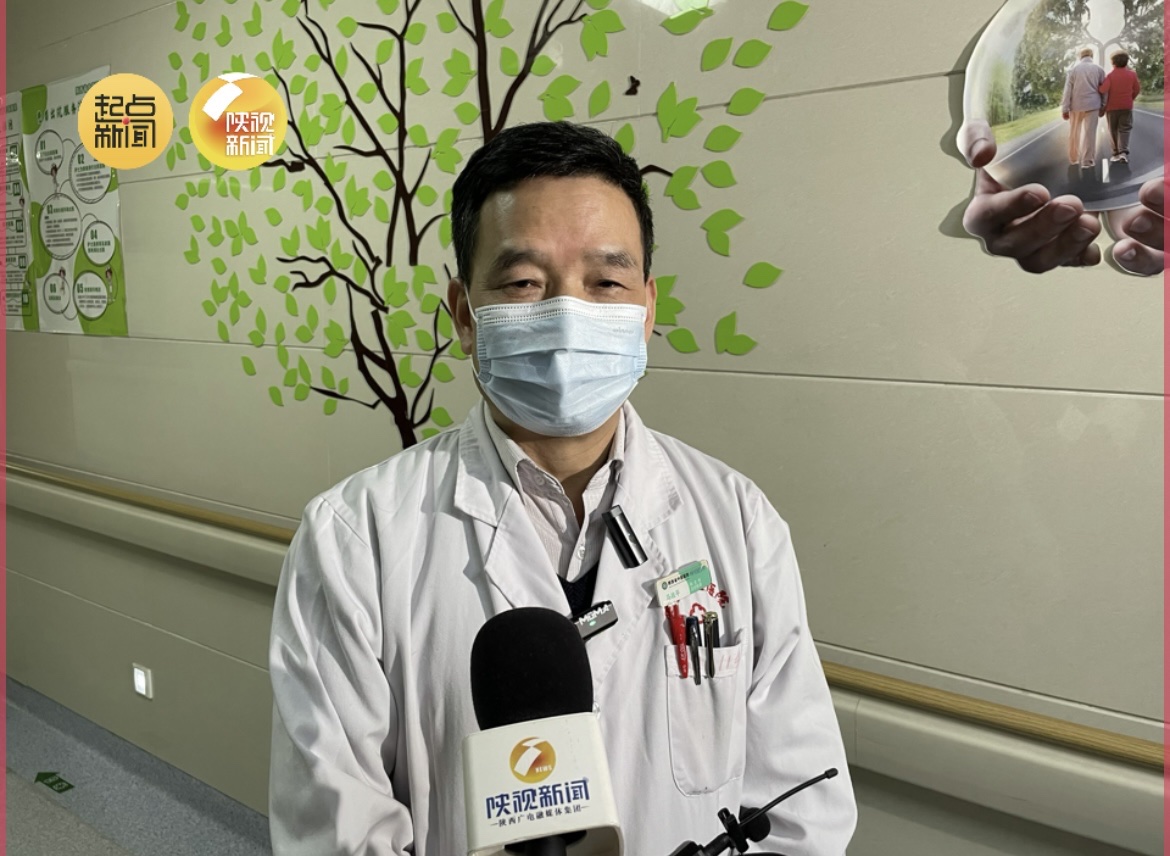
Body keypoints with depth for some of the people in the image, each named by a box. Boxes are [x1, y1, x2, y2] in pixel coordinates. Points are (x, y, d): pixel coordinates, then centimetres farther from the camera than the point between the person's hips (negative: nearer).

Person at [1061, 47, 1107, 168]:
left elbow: (1068, 90, -4)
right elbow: (1103, 89, 5)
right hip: (1092, 105, 0)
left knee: (1074, 133, 13)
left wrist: (1065, 108, -3)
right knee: (1089, 133, 0)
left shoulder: (1073, 69, 0)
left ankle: (1074, 159, 20)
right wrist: (1103, 106, 12)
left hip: (1076, 105, 0)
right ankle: (1087, 161, -2)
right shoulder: (1099, 69, 3)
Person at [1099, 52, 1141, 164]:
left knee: (1114, 130, 10)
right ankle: (1123, 151, -18)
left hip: (1112, 107, -1)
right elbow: (1137, 90, 5)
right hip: (1127, 106, 1)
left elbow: (1103, 90, -21)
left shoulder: (1110, 75, -9)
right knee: (1125, 129, 1)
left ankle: (1116, 153, 13)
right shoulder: (1131, 74, -1)